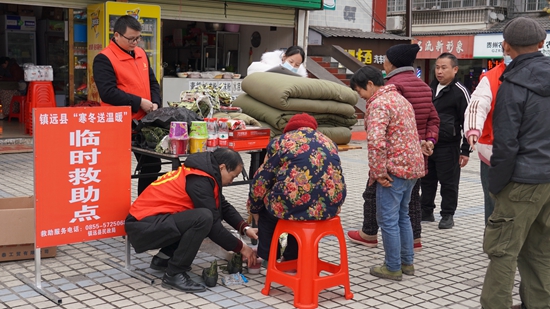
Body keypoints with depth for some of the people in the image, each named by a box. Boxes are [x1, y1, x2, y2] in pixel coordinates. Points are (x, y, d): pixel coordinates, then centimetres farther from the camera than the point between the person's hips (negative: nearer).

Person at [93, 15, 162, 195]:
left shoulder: (141, 54, 12)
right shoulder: (104, 59, -11)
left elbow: (152, 82, 18)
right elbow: (108, 93, -21)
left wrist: (155, 103, -2)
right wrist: (139, 102, -20)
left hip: (144, 123, 8)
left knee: (152, 165, 13)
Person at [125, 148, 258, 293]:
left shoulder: (205, 171, 8)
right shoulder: (199, 181, -20)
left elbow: (223, 206, 14)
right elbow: (213, 225, -18)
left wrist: (245, 228, 0)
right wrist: (240, 247, -7)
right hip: (143, 227, -10)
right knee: (203, 218, -27)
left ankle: (164, 257, 12)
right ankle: (174, 274, -15)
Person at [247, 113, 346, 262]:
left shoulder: (281, 142, 6)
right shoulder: (329, 142, 19)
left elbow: (261, 181, 7)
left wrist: (253, 208, 24)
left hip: (294, 205, -4)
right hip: (330, 206, 5)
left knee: (264, 207, 29)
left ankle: (268, 258, 35)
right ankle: (292, 259, 43)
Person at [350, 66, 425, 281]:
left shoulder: (378, 104, -15)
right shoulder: (400, 99, 17)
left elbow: (376, 141, -28)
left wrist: (379, 172, -19)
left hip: (394, 169, -10)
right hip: (412, 166, 10)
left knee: (388, 219, 0)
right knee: (403, 215, 19)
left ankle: (393, 267, 8)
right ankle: (407, 262, 27)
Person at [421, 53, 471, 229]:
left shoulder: (460, 92, -8)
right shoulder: (430, 89, 12)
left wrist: (465, 150, -11)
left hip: (448, 146, -6)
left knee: (448, 182, 3)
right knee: (427, 180, 13)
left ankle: (448, 215, 14)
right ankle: (426, 211, 24)